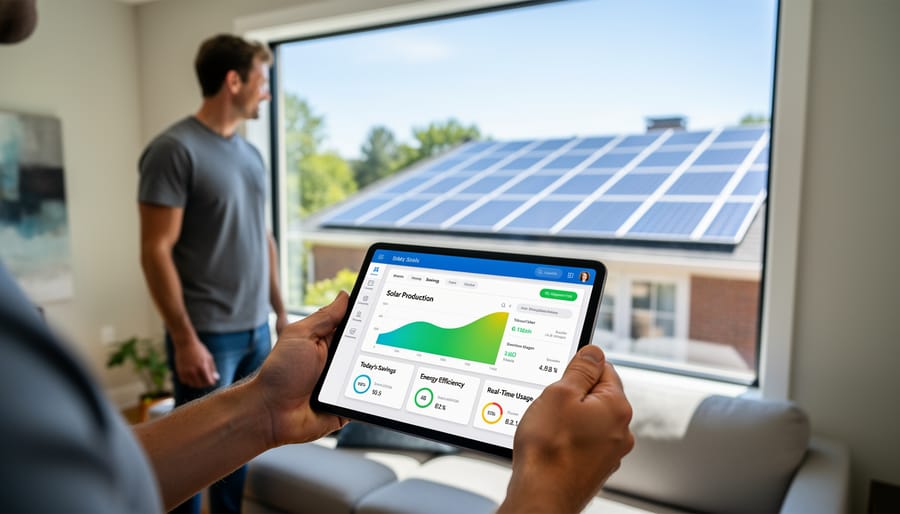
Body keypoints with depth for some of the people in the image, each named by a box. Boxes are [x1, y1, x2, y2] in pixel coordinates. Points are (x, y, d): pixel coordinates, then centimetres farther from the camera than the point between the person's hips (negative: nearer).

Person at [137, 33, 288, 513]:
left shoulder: (249, 153, 11)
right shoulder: (174, 149, -11)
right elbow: (155, 251, -15)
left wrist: (280, 312, 14)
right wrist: (185, 340, -17)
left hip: (256, 331, 7)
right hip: (208, 335, -7)